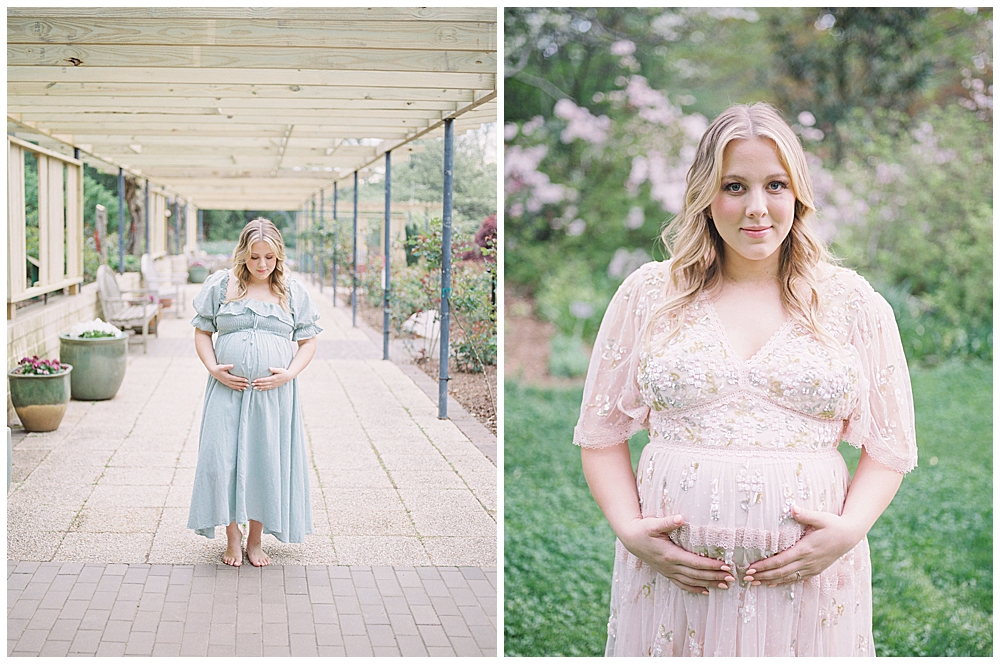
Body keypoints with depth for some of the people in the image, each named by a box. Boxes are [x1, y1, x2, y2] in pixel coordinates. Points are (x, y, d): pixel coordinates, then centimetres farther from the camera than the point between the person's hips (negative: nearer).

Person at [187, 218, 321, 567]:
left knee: (266, 462, 3)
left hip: (274, 392, 0)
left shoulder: (293, 292, 5)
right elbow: (202, 332, 8)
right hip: (228, 388, 0)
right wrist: (213, 369, -7)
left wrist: (289, 373, -8)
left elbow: (308, 341, 8)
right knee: (222, 459, -5)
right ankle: (233, 535, 13)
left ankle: (255, 540, 17)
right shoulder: (220, 286, 4)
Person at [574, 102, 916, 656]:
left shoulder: (853, 304, 5)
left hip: (808, 582, 0)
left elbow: (890, 447, 7)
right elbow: (601, 433, 7)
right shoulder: (648, 295, 4)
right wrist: (630, 530, -7)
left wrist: (847, 530, -9)